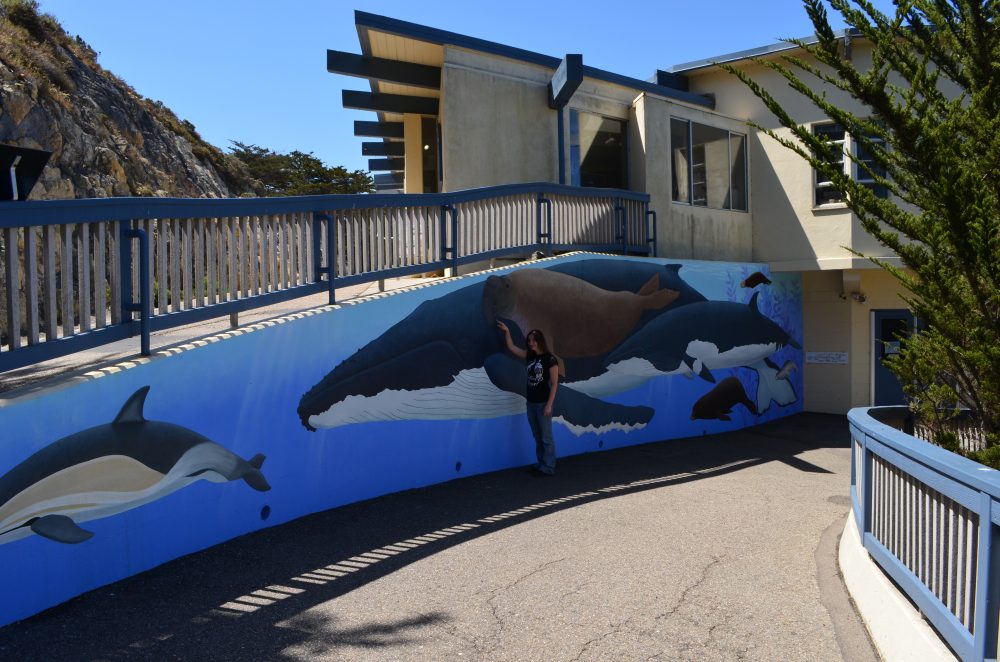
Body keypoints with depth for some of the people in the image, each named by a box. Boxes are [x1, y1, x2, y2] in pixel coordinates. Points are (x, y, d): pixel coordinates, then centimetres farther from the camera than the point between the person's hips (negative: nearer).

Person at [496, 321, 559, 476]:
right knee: (537, 437, 12)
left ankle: (549, 468, 2)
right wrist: (506, 331, 0)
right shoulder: (529, 356, 8)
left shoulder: (550, 359, -10)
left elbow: (554, 384, -11)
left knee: (546, 437, -3)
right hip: (531, 403, 7)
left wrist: (549, 404, -16)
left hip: (543, 403, -7)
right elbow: (511, 347, 12)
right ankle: (541, 464, 20)